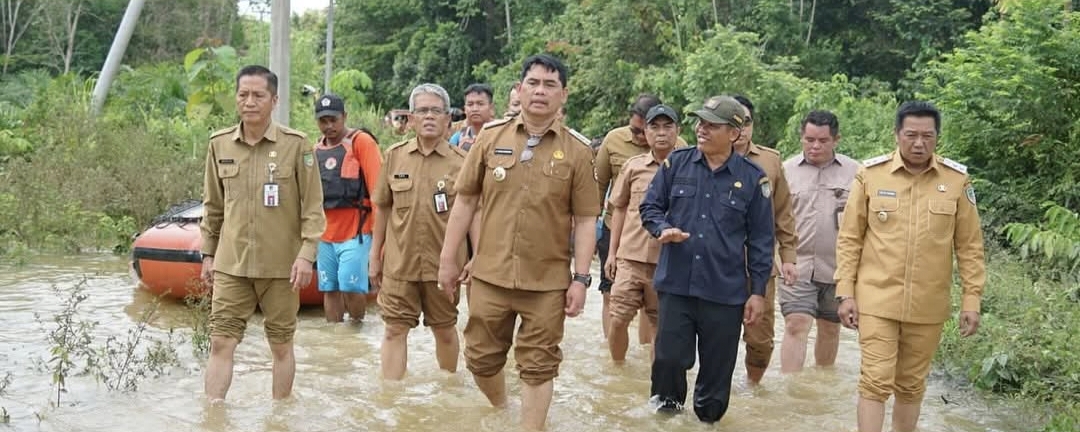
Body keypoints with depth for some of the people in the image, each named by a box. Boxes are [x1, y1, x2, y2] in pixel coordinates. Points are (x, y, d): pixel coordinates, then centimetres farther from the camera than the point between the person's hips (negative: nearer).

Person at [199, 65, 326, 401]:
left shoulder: (296, 145, -6)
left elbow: (313, 208, -5)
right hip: (230, 264, 3)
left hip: (281, 266, -2)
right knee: (221, 343, -2)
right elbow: (212, 206, 14)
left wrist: (306, 255, -12)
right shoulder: (220, 144, 5)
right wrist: (207, 253, 13)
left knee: (281, 346, 10)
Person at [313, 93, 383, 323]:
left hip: (354, 231, -6)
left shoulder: (361, 142, -5)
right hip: (325, 233, 6)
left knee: (350, 287, -11)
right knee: (330, 289, 10)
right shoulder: (317, 149, 13)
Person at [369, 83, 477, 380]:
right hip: (399, 261, 1)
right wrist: (375, 256, 10)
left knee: (445, 330, 14)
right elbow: (383, 208, 10)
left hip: (443, 263, -1)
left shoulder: (461, 161, -3)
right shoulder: (394, 155, 4)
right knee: (395, 330, 0)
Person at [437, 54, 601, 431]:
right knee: (481, 359, 15)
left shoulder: (578, 151, -3)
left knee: (538, 367, 7)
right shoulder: (490, 137, 1)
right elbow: (465, 200, 6)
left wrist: (581, 279, -7)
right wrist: (448, 259, 5)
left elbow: (585, 219, -2)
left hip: (548, 281, -2)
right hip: (489, 274, 2)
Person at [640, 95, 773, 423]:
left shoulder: (753, 178, 0)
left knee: (717, 366, 9)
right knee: (670, 357, -2)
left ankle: (707, 417, 29)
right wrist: (663, 228, -12)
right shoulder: (676, 163, 3)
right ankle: (667, 407, 24)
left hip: (725, 292, 0)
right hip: (675, 284, 1)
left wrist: (758, 292, 2)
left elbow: (760, 240, 3)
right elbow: (650, 206, 10)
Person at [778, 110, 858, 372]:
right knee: (796, 326, -10)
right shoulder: (786, 170, 2)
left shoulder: (854, 172, 2)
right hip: (796, 265, -1)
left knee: (830, 329, 15)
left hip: (837, 267, 2)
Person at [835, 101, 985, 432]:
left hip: (928, 306, 2)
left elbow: (969, 246, 4)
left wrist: (972, 299, 1)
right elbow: (849, 239, 0)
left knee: (912, 385, 13)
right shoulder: (870, 174, -4)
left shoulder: (957, 179, -1)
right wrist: (845, 292, -3)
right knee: (875, 382, -3)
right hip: (877, 299, -2)